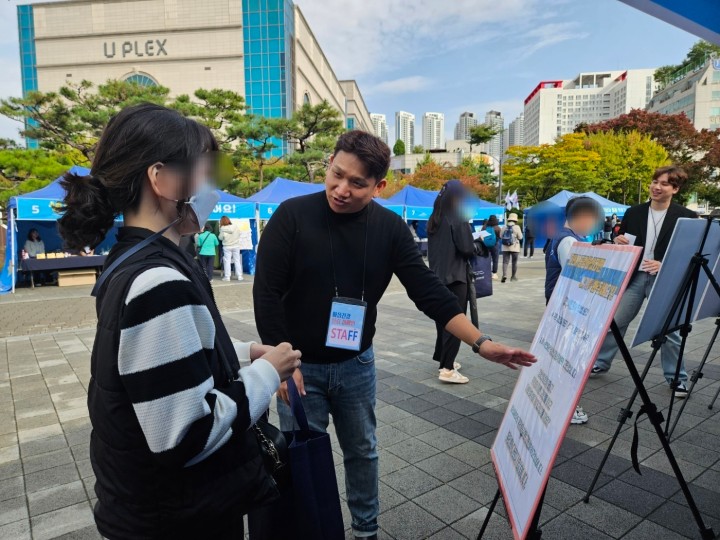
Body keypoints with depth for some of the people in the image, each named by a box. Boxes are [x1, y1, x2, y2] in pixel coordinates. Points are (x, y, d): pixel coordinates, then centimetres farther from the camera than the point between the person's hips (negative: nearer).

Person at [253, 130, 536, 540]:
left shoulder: (390, 228, -8)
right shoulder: (293, 216, -15)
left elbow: (428, 291, -8)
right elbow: (267, 294, -13)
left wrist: (481, 343, -16)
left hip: (357, 364, 3)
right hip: (299, 365, -2)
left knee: (363, 452, 19)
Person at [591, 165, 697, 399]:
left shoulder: (686, 217, -6)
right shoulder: (634, 212, 4)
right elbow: (621, 242, 13)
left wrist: (664, 265, -22)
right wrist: (618, 242, -11)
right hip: (634, 276, 3)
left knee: (668, 330, 4)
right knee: (615, 322, 7)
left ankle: (676, 378, 21)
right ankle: (601, 363, 22)